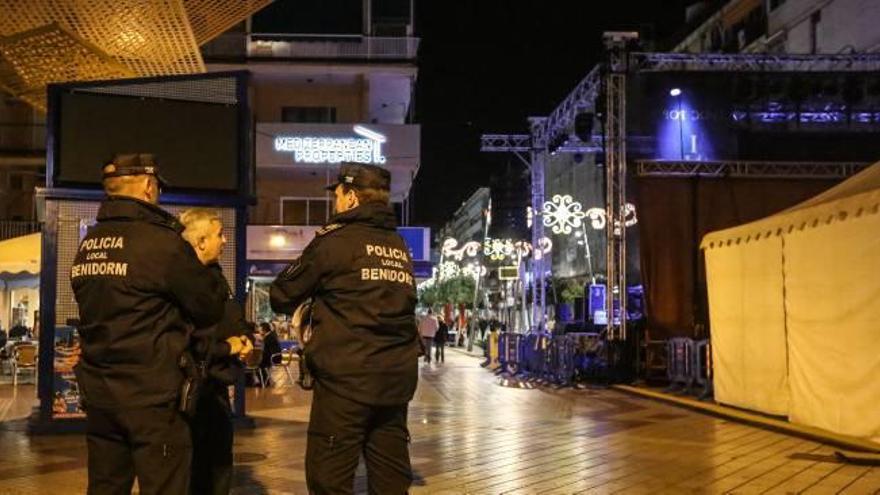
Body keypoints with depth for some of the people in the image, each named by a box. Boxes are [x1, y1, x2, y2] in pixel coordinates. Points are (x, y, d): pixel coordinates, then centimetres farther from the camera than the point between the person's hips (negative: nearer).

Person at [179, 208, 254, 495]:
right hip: (195, 388, -10)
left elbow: (234, 322, 22)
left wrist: (244, 341, 0)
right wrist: (227, 348, -15)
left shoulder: (215, 274, 13)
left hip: (216, 386, 10)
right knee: (196, 470, 0)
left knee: (220, 468, 18)